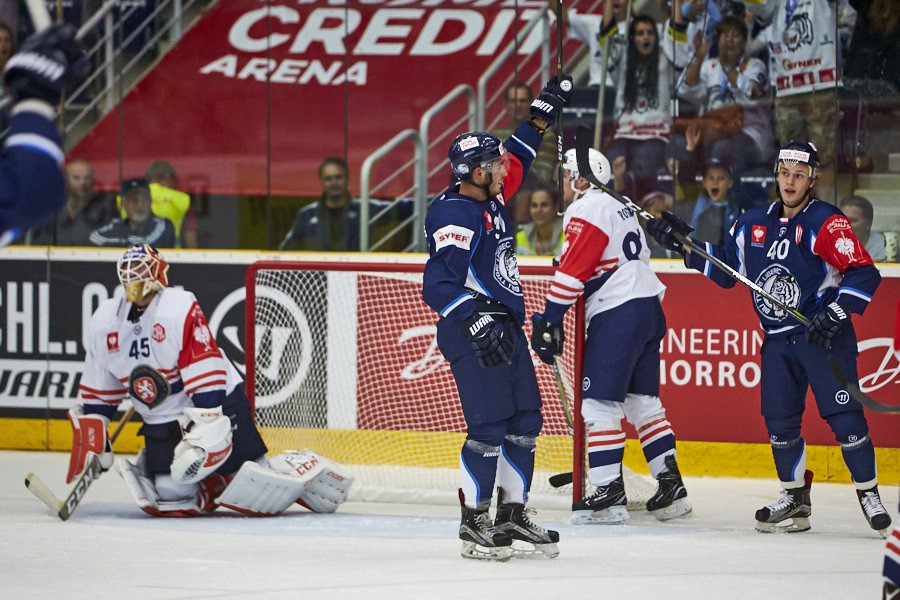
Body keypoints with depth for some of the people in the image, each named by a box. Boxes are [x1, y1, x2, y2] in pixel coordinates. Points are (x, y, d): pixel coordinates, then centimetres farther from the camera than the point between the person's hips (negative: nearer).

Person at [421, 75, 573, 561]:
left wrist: (542, 115, 29)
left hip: (505, 326, 10)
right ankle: (473, 522, -2)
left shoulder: (490, 198, 11)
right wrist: (477, 321, -33)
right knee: (489, 427, -11)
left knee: (525, 423, 9)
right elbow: (439, 286, -23)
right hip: (473, 334, -10)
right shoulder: (454, 215, -16)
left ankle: (512, 516, 17)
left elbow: (517, 158, 32)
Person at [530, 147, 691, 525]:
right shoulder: (620, 207, 22)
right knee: (642, 400, 14)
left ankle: (609, 493, -12)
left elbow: (572, 270, -16)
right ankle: (671, 484, 12)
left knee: (600, 401, -8)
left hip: (617, 315, -10)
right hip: (649, 309, 10)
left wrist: (549, 320, -15)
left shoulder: (587, 210, -8)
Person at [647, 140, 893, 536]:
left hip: (824, 335, -6)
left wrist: (835, 315, -24)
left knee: (842, 414, -12)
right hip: (778, 340, 6)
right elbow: (724, 268, 17)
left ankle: (868, 493, 0)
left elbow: (864, 273, -16)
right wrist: (685, 244, 7)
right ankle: (795, 499, 18)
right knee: (779, 420, 5)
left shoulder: (826, 222, -12)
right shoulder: (754, 224, 7)